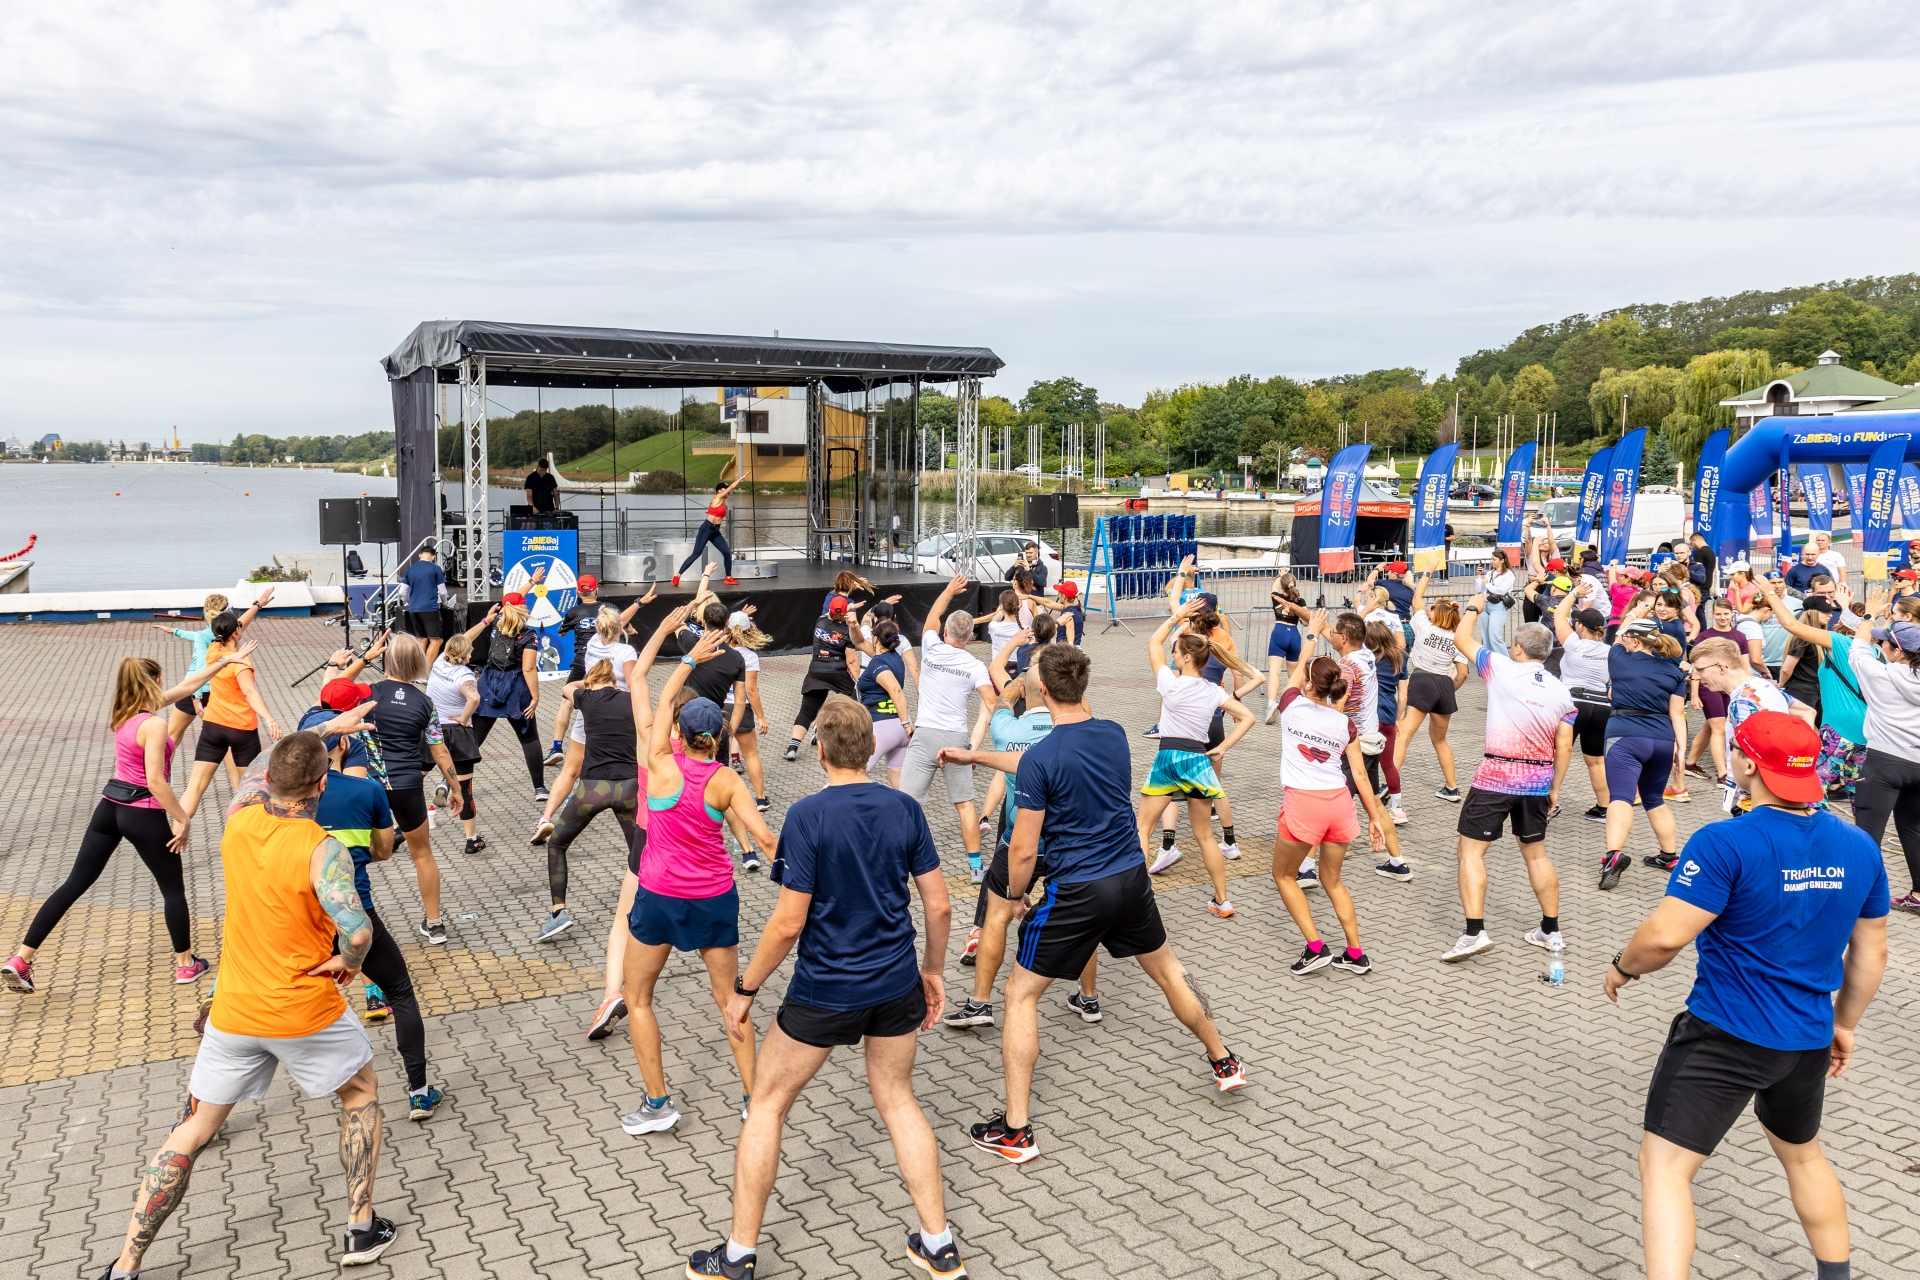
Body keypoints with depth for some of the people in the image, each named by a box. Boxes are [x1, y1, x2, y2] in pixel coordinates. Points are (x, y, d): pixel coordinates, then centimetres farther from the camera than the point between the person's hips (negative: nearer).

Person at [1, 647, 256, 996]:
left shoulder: (124, 715, 6)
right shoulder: (154, 724, -20)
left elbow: (186, 685, 15)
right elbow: (155, 781, -24)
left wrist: (223, 661, 20)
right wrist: (182, 819, -16)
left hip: (110, 806, 8)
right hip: (143, 814, -8)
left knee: (76, 882, 10)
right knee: (173, 889, 10)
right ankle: (186, 964, 20)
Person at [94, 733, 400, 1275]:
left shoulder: (238, 822, -5)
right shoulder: (322, 850, -22)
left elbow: (259, 772, 18)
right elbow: (357, 931, -34)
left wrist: (309, 739, 26)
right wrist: (349, 961, -14)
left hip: (233, 1012, 5)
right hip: (306, 1013, -4)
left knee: (192, 1131, 17)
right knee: (362, 1092, 20)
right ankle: (362, 1229, 22)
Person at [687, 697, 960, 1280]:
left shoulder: (807, 816, -17)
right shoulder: (905, 809, -4)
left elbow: (788, 923, -18)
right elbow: (940, 905, 0)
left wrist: (744, 991, -5)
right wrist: (933, 970, 16)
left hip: (825, 991, -4)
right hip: (897, 984, 5)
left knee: (768, 1103, 14)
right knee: (896, 1098, 22)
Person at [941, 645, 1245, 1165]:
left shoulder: (1042, 758, -20)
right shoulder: (1114, 735, 1)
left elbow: (1023, 851, -17)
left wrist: (1015, 896, 3)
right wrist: (974, 756, 25)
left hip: (1076, 892, -6)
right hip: (1131, 878, 6)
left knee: (1021, 994, 7)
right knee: (1167, 968, 28)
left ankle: (1015, 1131, 8)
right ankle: (1224, 1063, 45)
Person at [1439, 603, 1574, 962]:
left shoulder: (1502, 669, -7)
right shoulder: (1561, 692, 6)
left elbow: (1461, 639, 4)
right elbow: (1564, 747, 6)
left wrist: (1472, 609, 21)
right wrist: (1555, 787, 15)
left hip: (1496, 778, -5)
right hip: (1539, 781, 5)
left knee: (1471, 850, -1)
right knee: (1536, 853, 19)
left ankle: (1474, 932, -11)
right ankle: (1550, 930, 26)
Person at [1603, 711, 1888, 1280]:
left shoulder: (1725, 843, -21)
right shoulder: (1860, 848, 0)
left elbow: (1665, 935, -24)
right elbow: (1870, 953, 10)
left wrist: (1623, 967, -3)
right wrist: (1844, 1024, 23)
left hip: (1724, 1037, -7)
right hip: (1808, 1041, 7)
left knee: (1664, 1165, -3)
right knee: (1802, 1154, 30)